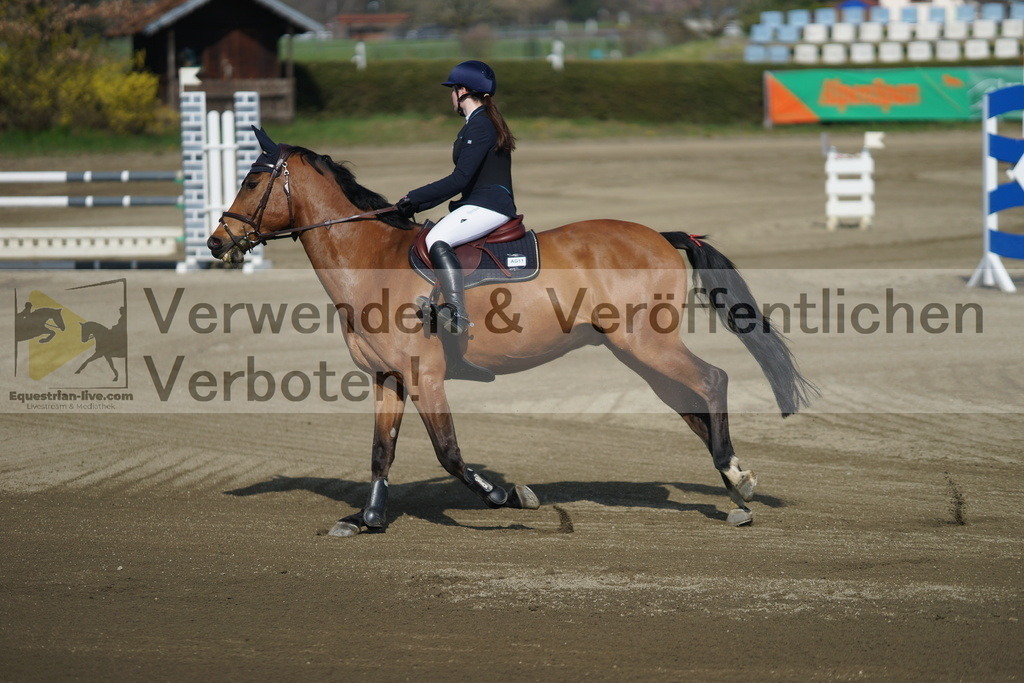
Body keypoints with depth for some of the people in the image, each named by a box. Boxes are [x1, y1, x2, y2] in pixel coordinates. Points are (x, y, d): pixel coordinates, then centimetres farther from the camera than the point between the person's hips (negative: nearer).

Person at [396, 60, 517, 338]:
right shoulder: (481, 123, 21)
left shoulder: (479, 125, -12)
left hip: (490, 206, -11)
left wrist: (414, 197, -13)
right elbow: (462, 180, 24)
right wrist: (418, 205, 18)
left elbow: (460, 179, -20)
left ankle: (458, 315, -39)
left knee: (437, 240, -30)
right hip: (477, 204, 11)